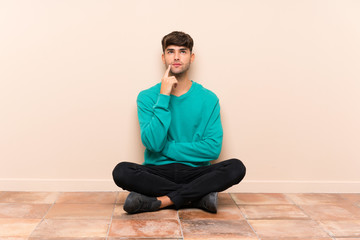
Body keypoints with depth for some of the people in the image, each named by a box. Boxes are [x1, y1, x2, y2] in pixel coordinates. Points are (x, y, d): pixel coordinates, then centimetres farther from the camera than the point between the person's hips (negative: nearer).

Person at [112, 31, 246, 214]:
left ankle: (159, 201, -24)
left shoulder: (208, 99, 3)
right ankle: (199, 196, -21)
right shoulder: (147, 97, 3)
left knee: (236, 168, -25)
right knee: (121, 171, -29)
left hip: (194, 172, 1)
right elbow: (153, 143, -12)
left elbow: (213, 148, -6)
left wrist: (166, 148, -8)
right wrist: (164, 96, -14)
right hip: (157, 171, 0)